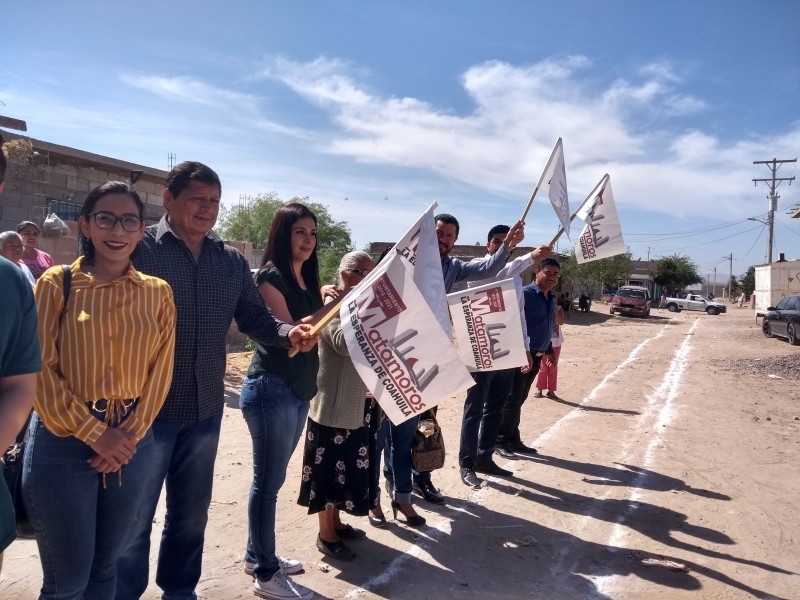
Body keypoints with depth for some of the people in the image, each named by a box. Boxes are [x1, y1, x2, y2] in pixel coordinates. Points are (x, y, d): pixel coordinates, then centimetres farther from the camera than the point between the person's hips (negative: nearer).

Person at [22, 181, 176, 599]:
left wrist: (130, 435, -8)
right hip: (64, 441, -3)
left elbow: (160, 371, 2)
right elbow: (41, 371, -9)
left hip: (131, 442, 3)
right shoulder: (56, 283, -5)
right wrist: (95, 433, -12)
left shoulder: (158, 293, 3)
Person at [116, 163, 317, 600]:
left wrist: (288, 332, -19)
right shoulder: (138, 248, -10)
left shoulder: (232, 261, 4)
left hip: (205, 409, 5)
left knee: (192, 512, 21)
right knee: (133, 518, 11)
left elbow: (254, 318, 1)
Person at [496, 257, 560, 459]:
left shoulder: (551, 298, 15)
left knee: (519, 400, 15)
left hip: (536, 356, 8)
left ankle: (513, 440, 23)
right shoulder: (525, 294, -13)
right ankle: (501, 441, 6)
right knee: (512, 400, -4)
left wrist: (550, 351, 23)